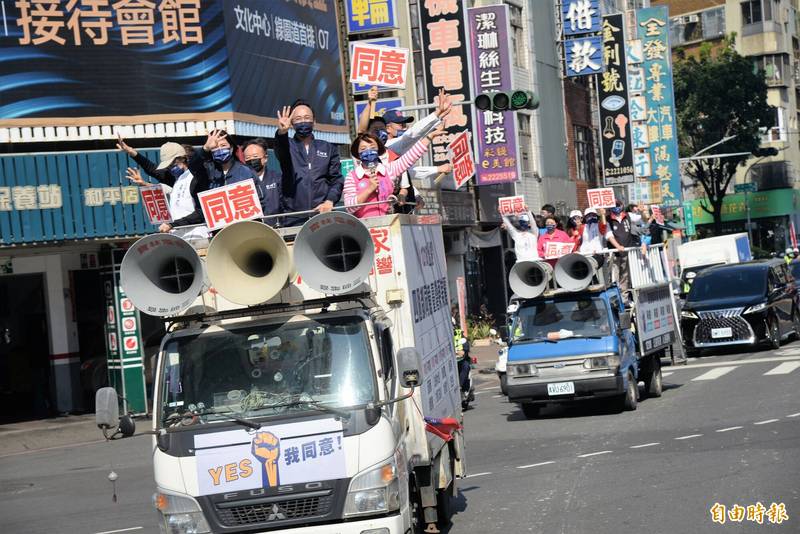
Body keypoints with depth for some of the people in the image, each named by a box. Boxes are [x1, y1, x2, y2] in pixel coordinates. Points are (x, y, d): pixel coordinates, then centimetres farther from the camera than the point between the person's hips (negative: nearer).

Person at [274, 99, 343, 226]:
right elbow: (280, 152, -15)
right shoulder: (288, 146, 10)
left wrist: (330, 201, -8)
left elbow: (337, 180, 12)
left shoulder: (328, 149, 15)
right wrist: (282, 133, -37)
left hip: (323, 215, 1)